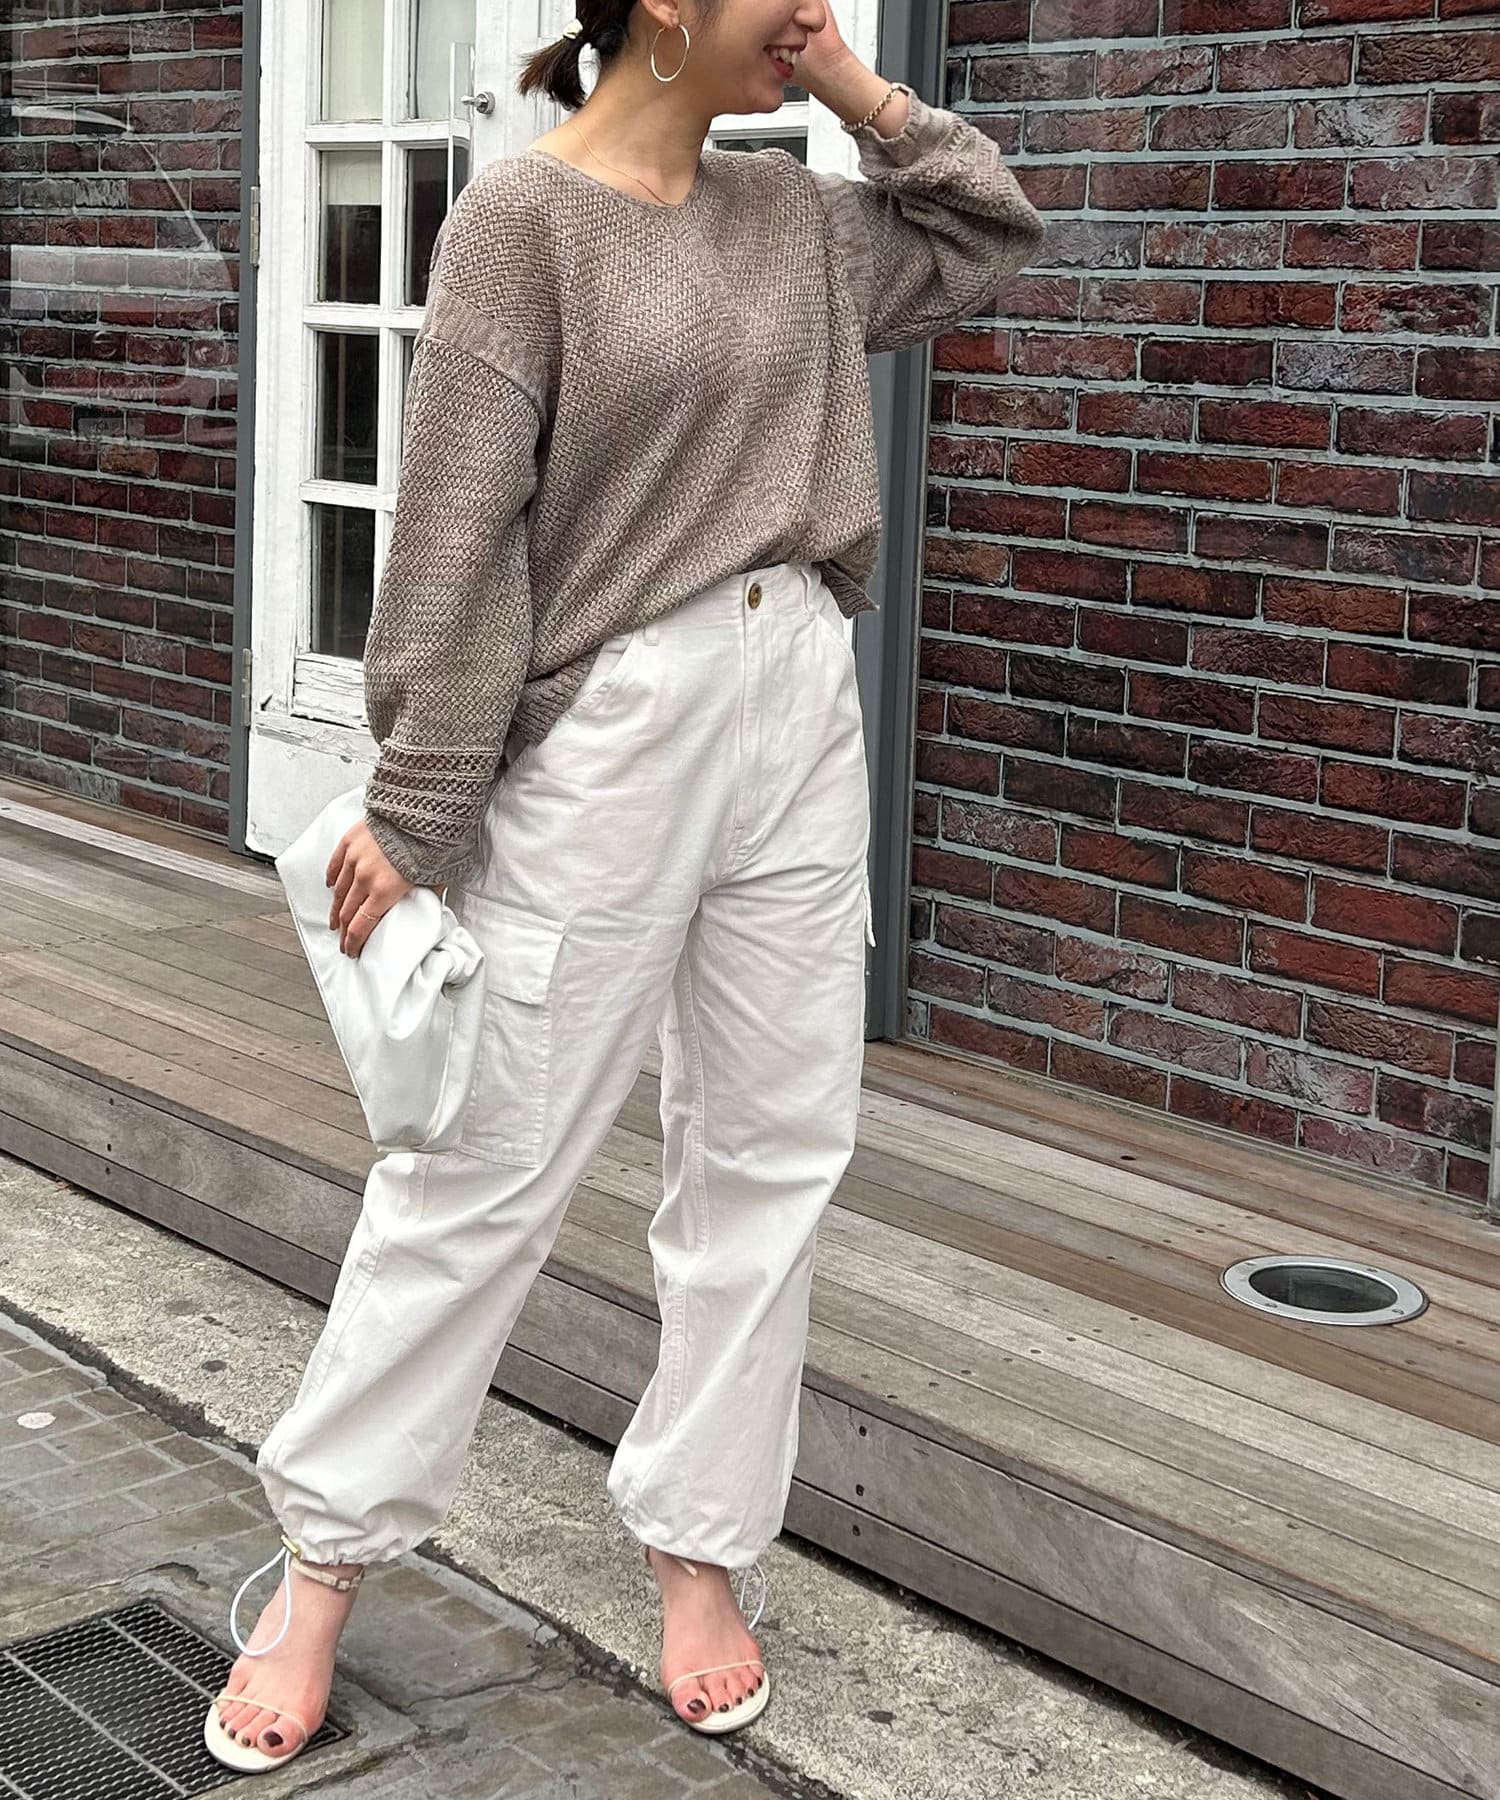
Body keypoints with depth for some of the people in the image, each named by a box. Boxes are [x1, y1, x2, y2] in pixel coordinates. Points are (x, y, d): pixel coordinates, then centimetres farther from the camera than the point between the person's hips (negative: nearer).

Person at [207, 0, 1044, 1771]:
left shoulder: (789, 210, 10)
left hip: (801, 718, 7)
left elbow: (986, 233, 25)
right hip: (610, 740, -6)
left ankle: (698, 1540, 24)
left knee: (769, 1152, 9)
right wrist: (415, 811, -12)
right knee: (487, 1163, 0)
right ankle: (324, 1556, 16)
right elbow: (459, 532, -12)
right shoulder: (525, 213, -9)